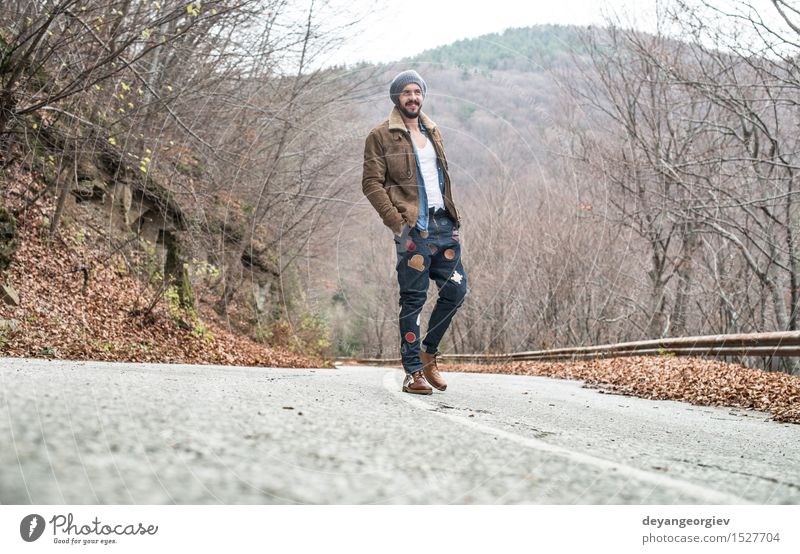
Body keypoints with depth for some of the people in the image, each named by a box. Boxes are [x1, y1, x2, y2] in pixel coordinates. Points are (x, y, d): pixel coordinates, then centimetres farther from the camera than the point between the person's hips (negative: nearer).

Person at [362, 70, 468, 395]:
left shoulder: (432, 132, 20)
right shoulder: (381, 136, 0)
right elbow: (371, 183, -6)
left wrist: (453, 215, 13)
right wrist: (397, 222, -15)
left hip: (444, 224, 6)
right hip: (413, 228, -6)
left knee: (456, 289, 4)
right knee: (413, 299, -3)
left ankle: (428, 352, 22)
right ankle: (413, 373, 3)